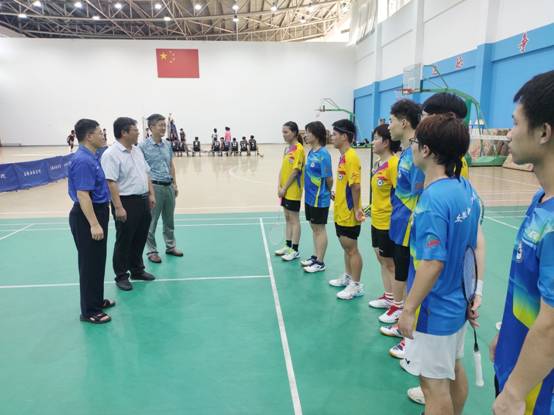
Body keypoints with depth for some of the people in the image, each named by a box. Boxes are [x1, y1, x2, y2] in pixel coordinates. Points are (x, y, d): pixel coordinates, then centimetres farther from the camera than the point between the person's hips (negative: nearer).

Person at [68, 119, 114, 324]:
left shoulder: (91, 157, 10)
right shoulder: (83, 160, -21)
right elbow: (82, 195, -25)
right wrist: (94, 224, -28)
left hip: (97, 212, 10)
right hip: (87, 216, -10)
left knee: (98, 261, 18)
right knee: (90, 263, -1)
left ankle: (97, 300, 32)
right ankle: (89, 311, 11)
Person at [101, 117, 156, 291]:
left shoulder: (137, 150, 11)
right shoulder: (111, 154, -15)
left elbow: (146, 174, 17)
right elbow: (111, 183, -21)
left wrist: (151, 194, 11)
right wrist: (118, 207, -25)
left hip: (142, 200, 8)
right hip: (126, 202, -8)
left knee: (140, 238, 17)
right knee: (124, 241, 5)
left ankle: (137, 270, 33)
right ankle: (121, 276, 19)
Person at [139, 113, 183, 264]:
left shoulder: (167, 144, 8)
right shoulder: (143, 146, -9)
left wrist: (175, 184, 13)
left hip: (169, 186, 6)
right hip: (154, 187, -6)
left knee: (169, 220, 15)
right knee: (151, 222, 4)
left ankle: (171, 246, 29)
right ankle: (152, 251, 15)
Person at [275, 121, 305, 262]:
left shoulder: (298, 149, -15)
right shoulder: (287, 148, 11)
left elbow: (295, 171, -18)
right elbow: (282, 168, 11)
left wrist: (285, 188, -14)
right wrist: (279, 186, 1)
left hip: (293, 191, -8)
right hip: (285, 190, 8)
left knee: (294, 220, 1)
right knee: (287, 218, 15)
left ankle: (295, 250, 10)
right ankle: (287, 246, 26)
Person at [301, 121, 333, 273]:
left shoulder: (323, 154, -19)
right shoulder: (311, 152, 7)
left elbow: (329, 178, -15)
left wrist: (328, 192, 0)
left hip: (320, 199, -8)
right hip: (310, 197, 8)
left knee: (319, 229, 3)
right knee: (314, 228, 17)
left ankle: (320, 262, 14)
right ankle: (315, 257, 30)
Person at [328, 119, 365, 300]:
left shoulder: (351, 157, -19)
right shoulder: (343, 156, 10)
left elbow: (356, 186, -23)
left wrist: (356, 209, -21)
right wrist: (337, 195, 20)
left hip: (349, 213, -9)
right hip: (340, 212, 9)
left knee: (352, 249, 2)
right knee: (346, 247, 20)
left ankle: (356, 285, 14)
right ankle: (347, 277, 35)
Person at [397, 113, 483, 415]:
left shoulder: (432, 199, -26)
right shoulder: (466, 188, 0)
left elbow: (432, 263, -27)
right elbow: (476, 245, 8)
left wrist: (409, 310, -18)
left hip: (434, 310, -9)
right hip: (458, 303, 9)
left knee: (434, 382, 9)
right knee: (455, 370, 25)